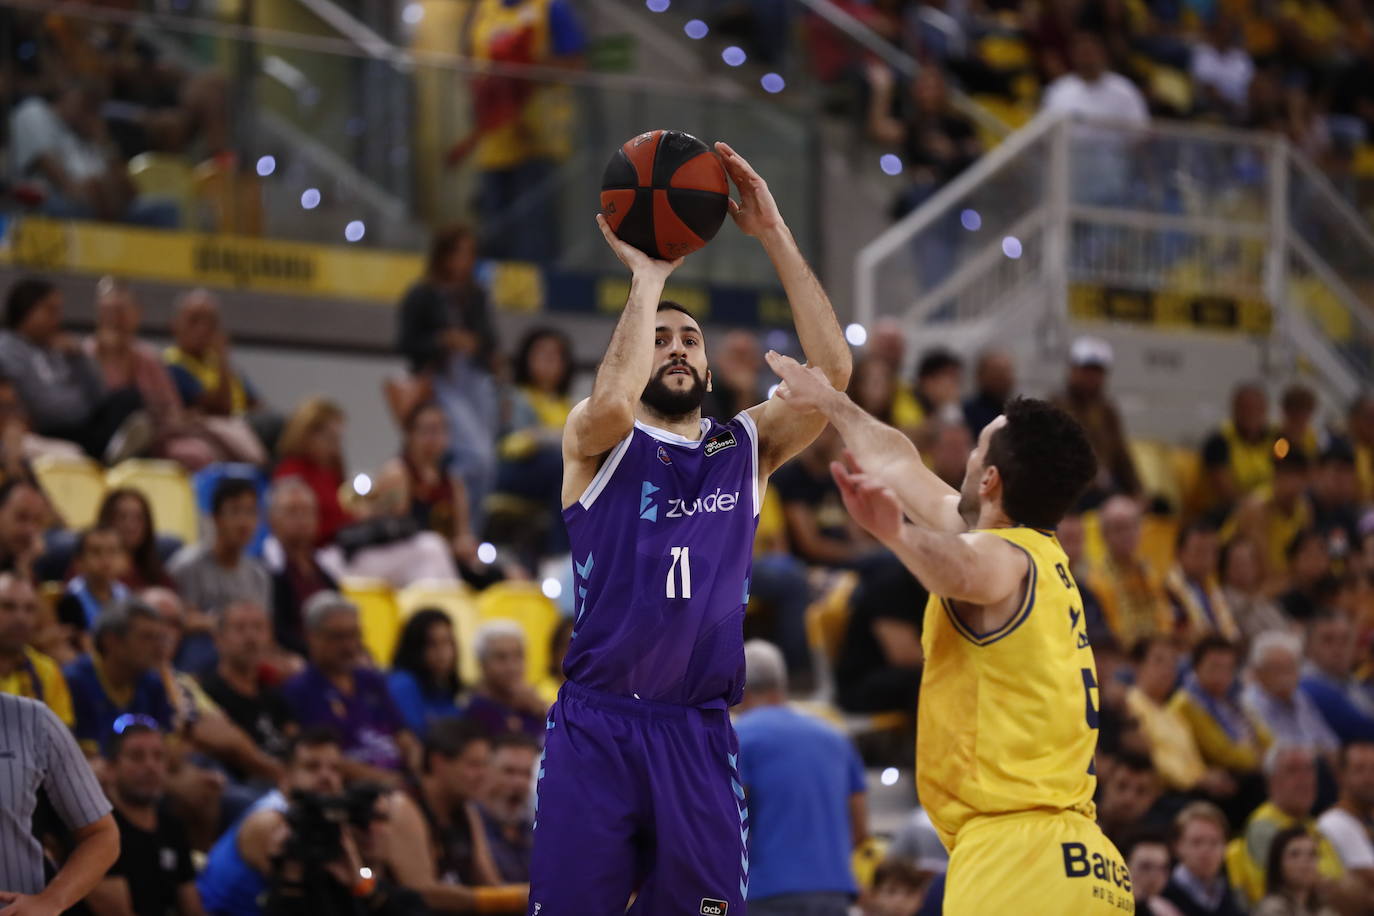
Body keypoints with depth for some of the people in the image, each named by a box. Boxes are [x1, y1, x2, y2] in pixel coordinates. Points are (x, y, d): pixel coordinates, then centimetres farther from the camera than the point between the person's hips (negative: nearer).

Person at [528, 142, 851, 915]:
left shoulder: (747, 447, 13)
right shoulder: (597, 440, 5)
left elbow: (833, 367, -2)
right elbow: (613, 403, -21)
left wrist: (775, 236, -7)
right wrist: (648, 277, -10)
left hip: (699, 735, 3)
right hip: (596, 727, -3)